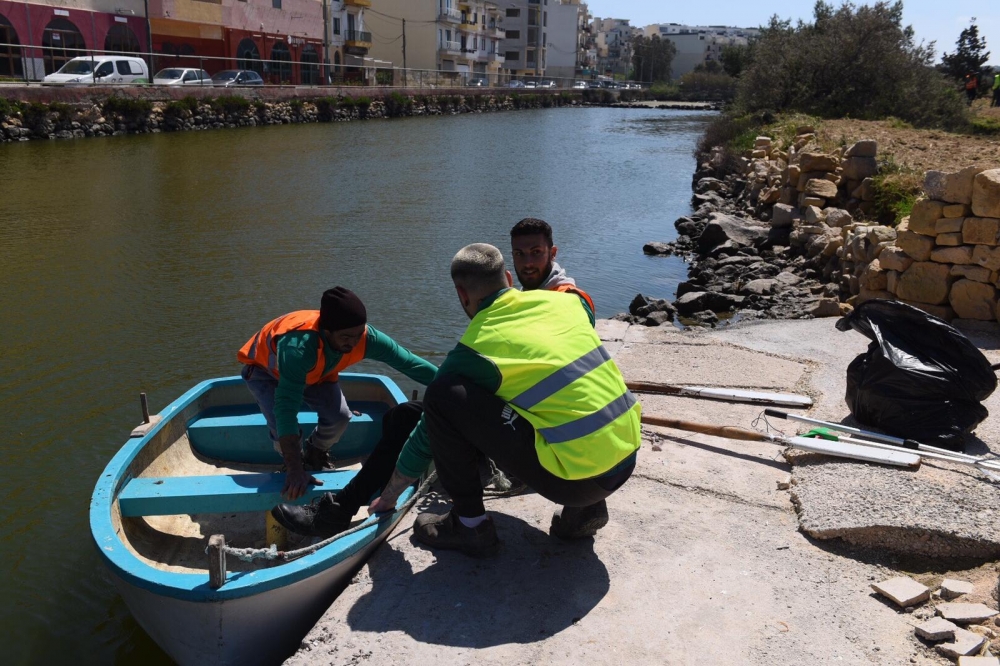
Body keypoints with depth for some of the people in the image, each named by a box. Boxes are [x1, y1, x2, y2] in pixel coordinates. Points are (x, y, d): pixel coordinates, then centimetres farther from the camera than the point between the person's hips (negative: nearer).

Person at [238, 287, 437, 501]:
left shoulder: (365, 337, -32)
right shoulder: (299, 346, -48)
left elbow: (409, 362, -21)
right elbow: (285, 410, -50)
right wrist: (295, 470, -50)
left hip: (314, 371, 4)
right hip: (265, 368, -4)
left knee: (339, 416, -15)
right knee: (281, 425, -26)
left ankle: (316, 456, 18)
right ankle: (292, 466, 9)